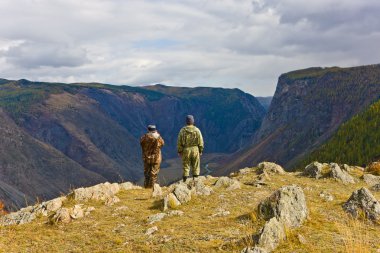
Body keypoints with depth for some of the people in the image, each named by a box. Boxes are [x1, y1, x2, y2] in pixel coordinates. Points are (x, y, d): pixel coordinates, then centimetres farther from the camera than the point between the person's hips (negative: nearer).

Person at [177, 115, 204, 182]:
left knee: (186, 167, 6)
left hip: (186, 150, 0)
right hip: (195, 149, 0)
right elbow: (200, 142, -1)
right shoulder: (197, 130, -4)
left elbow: (179, 142, -3)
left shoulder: (182, 130, -5)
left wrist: (179, 151, 6)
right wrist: (200, 151, 9)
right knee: (196, 167, 10)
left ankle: (185, 181, 6)